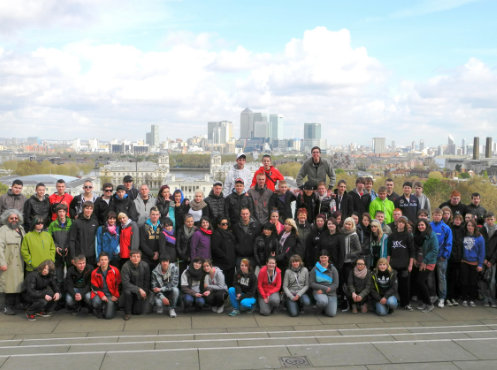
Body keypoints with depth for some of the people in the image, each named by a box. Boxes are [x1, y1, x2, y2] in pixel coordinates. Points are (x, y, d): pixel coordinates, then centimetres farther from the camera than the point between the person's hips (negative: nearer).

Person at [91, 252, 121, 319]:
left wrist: (116, 296, -5)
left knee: (108, 316, -15)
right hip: (100, 293, 1)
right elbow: (94, 287, 0)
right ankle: (99, 311, 5)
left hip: (111, 294, -1)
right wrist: (102, 295, -15)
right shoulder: (95, 272, -3)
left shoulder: (114, 270, -8)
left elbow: (119, 284, 1)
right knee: (96, 302, -33)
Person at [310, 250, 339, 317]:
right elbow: (311, 283, -3)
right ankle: (320, 307, 2)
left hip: (331, 293, 1)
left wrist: (323, 291, -13)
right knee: (323, 301, -36)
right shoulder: (315, 269, 0)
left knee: (332, 314, -14)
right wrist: (325, 288, -14)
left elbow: (336, 284, -2)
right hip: (318, 292, -1)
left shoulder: (333, 269, 2)